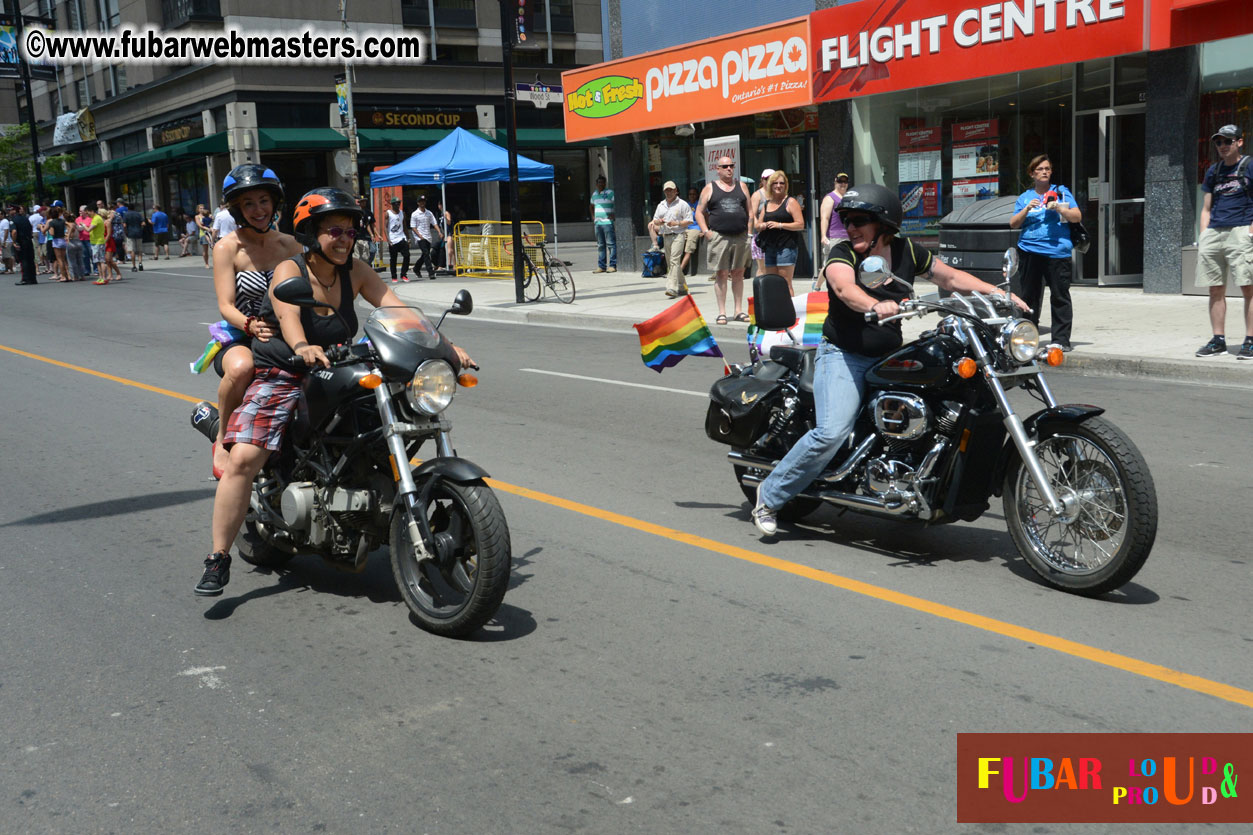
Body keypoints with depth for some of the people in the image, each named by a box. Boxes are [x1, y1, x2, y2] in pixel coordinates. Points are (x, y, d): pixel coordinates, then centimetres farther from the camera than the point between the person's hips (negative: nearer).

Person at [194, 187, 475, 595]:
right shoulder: (289, 271, -10)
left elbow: (399, 309, -4)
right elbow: (288, 315, -31)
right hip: (280, 377, -5)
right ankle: (218, 559, -9)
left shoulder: (355, 272, 4)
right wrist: (302, 347, -53)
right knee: (242, 460, -21)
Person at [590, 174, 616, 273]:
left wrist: (614, 214, -16)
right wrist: (593, 217, 21)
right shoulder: (594, 194, 18)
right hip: (597, 223, 6)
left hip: (608, 222, -6)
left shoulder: (610, 193, -2)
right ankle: (601, 266, 12)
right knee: (600, 245, 8)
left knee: (611, 244, -7)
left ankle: (612, 265, -6)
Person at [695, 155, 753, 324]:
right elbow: (699, 212, 6)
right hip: (719, 237, -3)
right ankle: (722, 312, 1)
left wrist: (749, 233, 5)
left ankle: (739, 310, 14)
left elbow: (749, 212, 14)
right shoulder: (709, 188, 6)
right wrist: (706, 231, -7)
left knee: (738, 274, 7)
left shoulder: (741, 186, 13)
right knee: (721, 274, -3)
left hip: (741, 237, 3)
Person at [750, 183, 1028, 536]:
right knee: (831, 432, -23)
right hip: (844, 357, -6)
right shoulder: (842, 254, -10)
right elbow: (845, 287, -31)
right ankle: (770, 494, -8)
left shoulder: (905, 251, 5)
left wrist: (999, 293, 5)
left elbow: (950, 276, 16)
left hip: (889, 358, 6)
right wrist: (875, 305, -52)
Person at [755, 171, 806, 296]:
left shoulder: (790, 202, 0)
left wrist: (780, 225, -15)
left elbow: (800, 225, -8)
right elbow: (758, 225, 24)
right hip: (769, 247, 7)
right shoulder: (766, 203, 18)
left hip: (786, 247, -6)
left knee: (785, 284, -10)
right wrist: (762, 226, 0)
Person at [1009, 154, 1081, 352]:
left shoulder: (1061, 192, 10)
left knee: (1059, 297, -5)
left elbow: (1077, 217, 3)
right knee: (1028, 296, 5)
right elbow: (1013, 223, 10)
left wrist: (1058, 208, -12)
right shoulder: (1024, 197, 16)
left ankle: (1060, 339, -3)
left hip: (1057, 252, -3)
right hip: (1029, 251, 3)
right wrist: (1027, 209, -6)